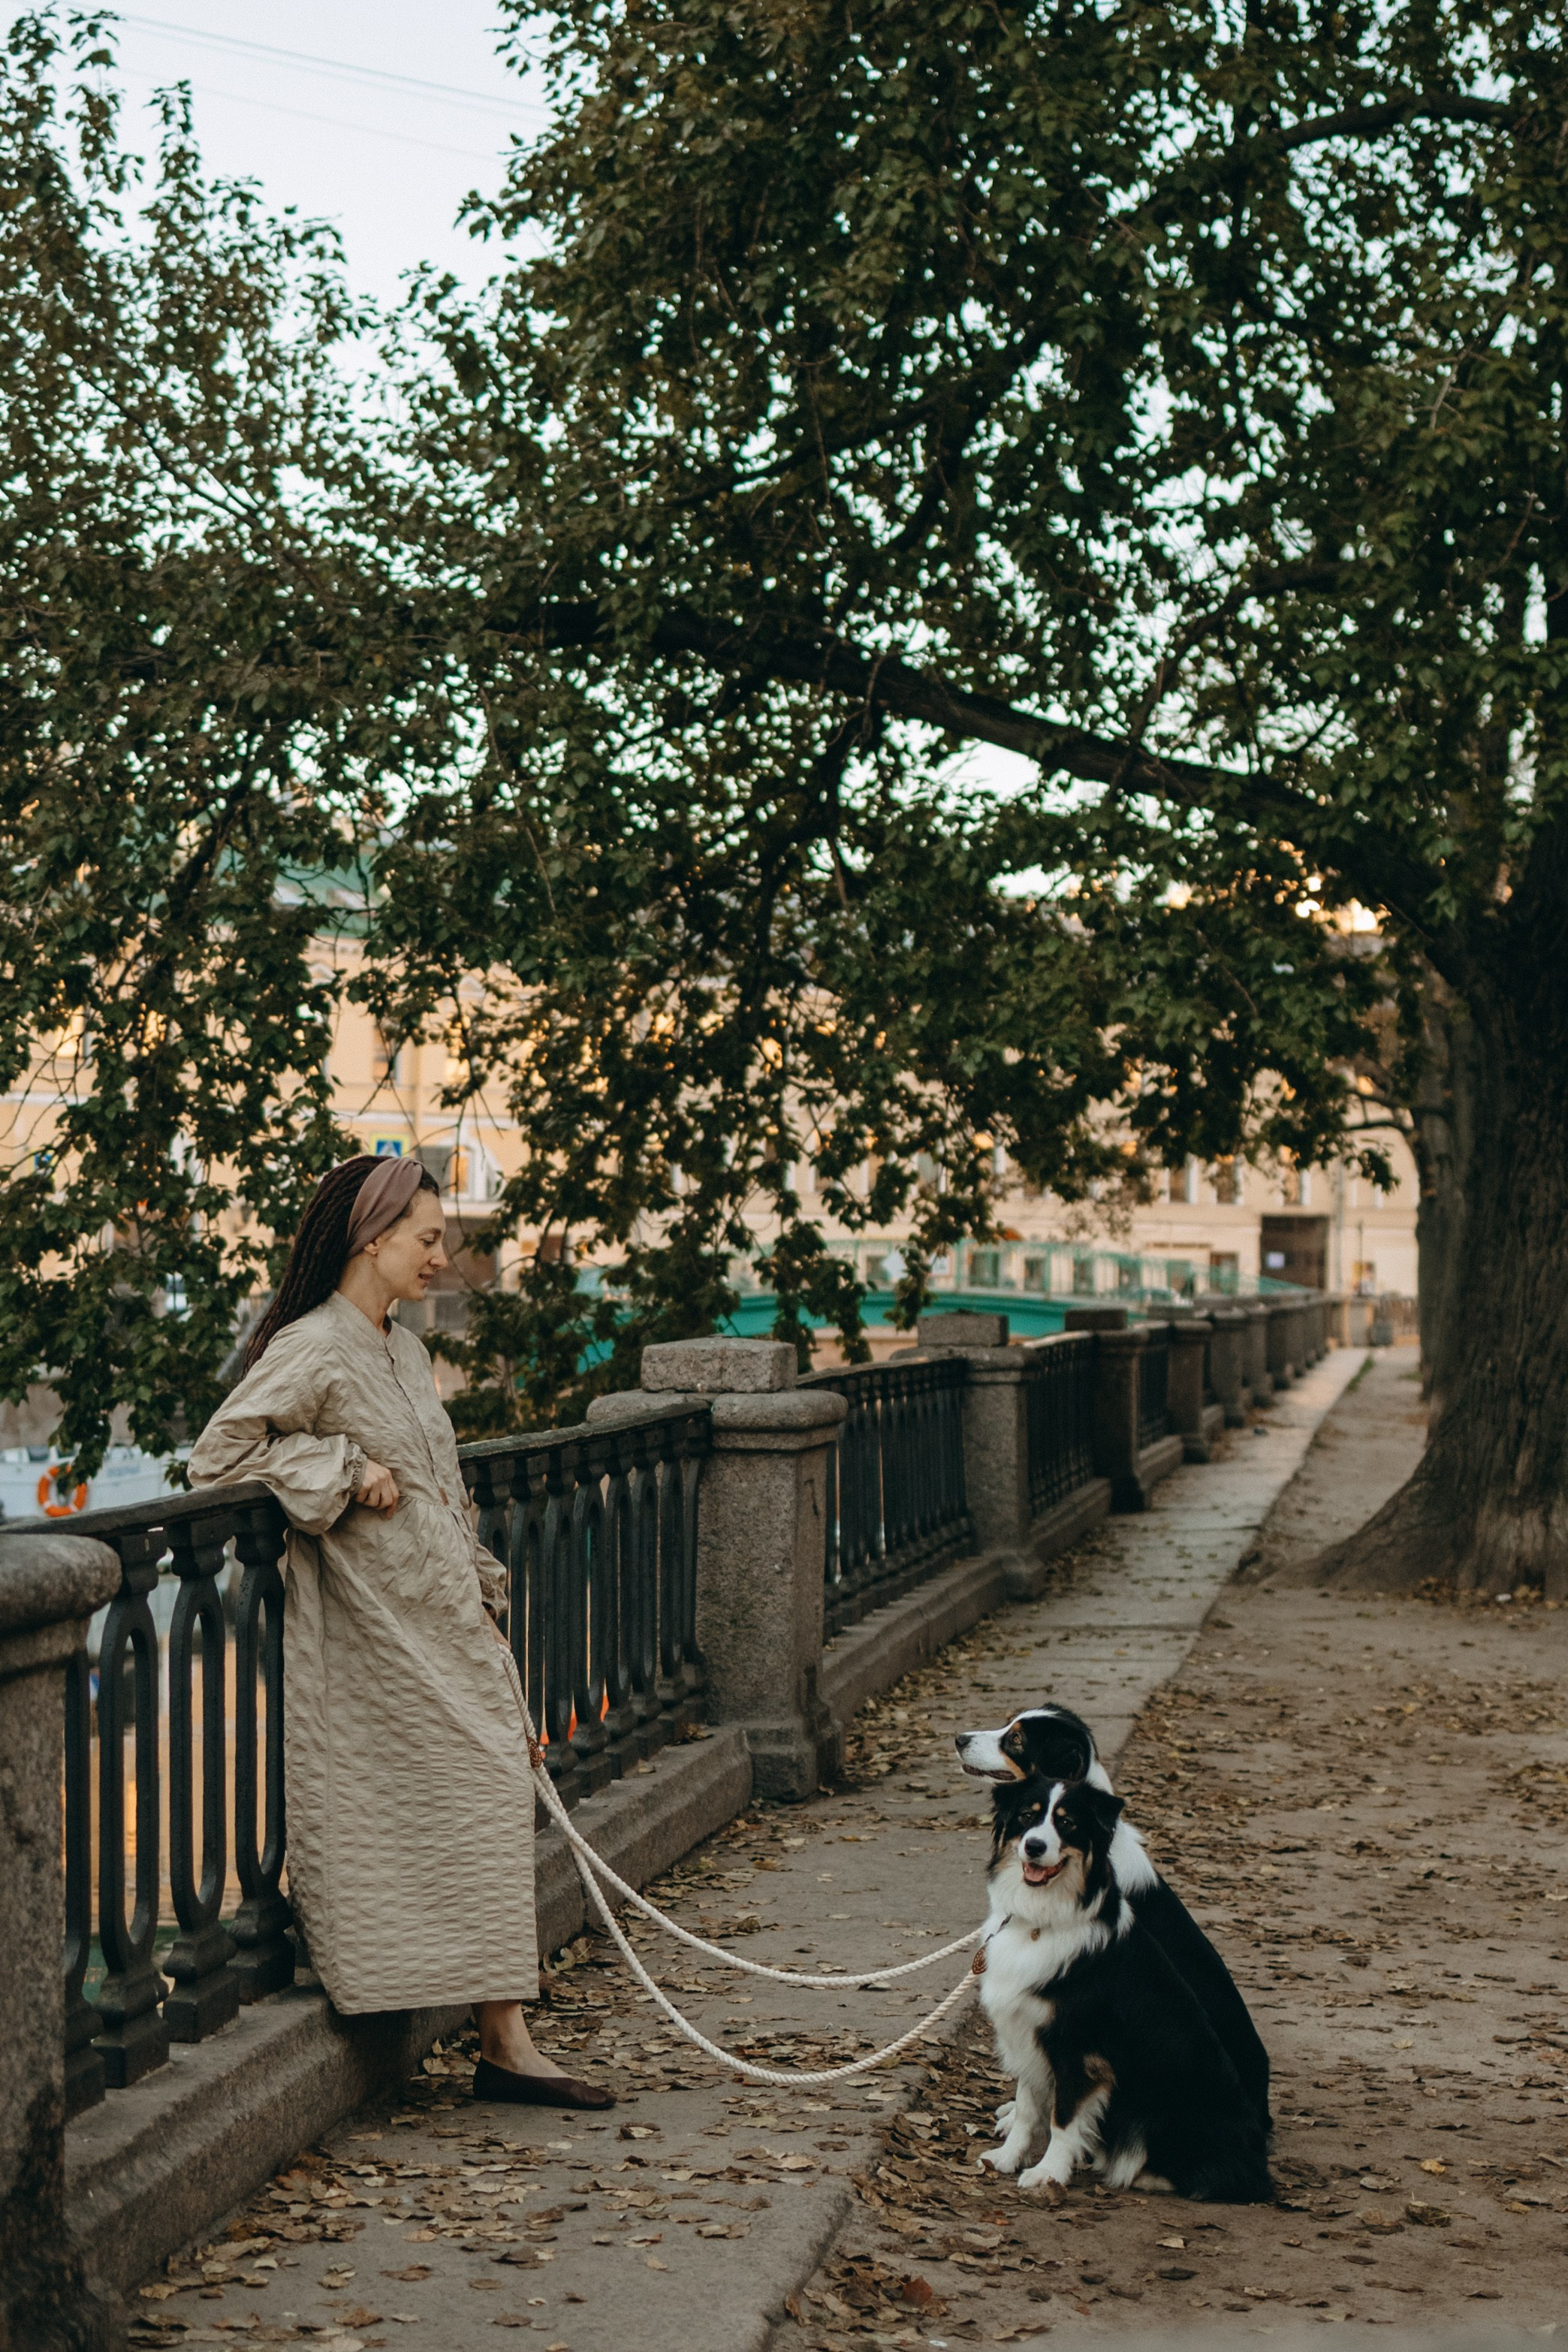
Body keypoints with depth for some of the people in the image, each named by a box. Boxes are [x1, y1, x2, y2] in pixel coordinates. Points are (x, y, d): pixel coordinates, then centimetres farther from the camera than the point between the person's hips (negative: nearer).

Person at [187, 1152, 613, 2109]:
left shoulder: (404, 1349, 16)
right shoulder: (313, 1349, -12)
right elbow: (220, 1455, -16)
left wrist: (483, 1601, 18)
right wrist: (345, 1471, -16)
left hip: (446, 1625, 9)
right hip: (376, 1631, -9)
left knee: (491, 1802, 4)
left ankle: (506, 2043, 6)